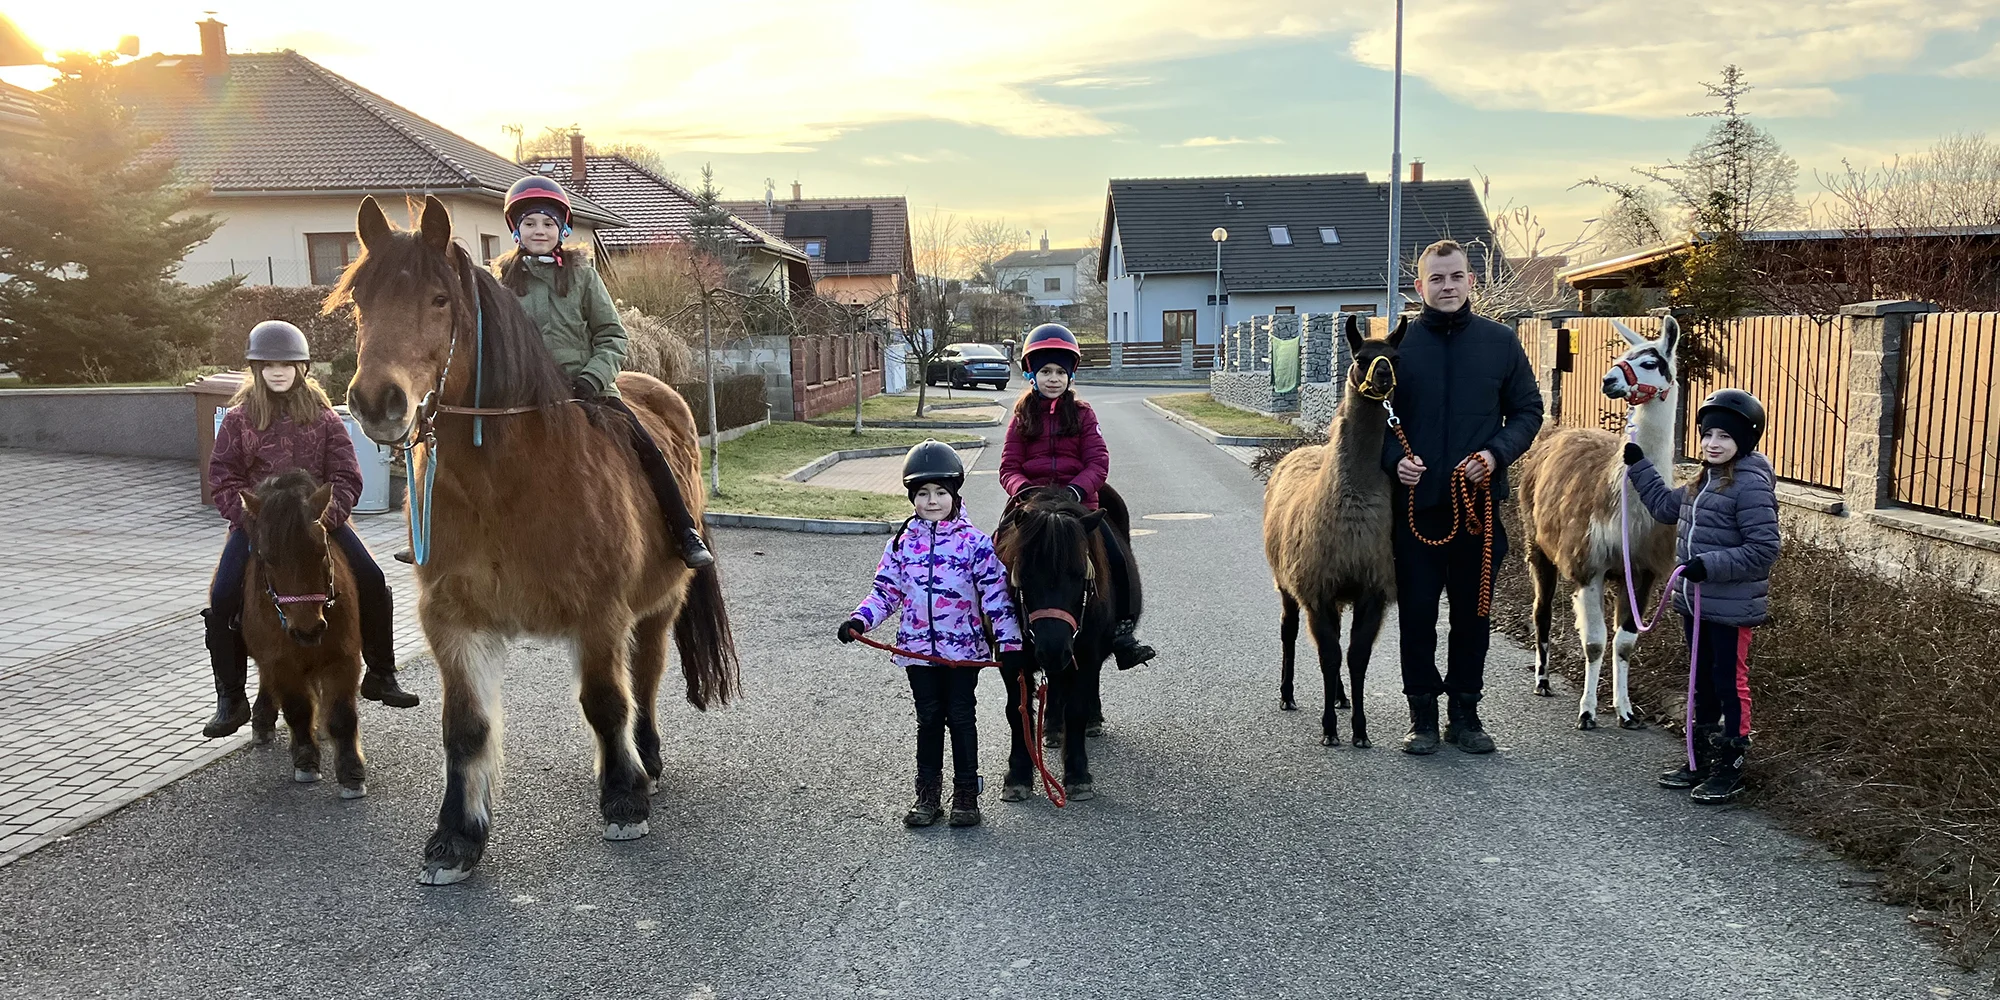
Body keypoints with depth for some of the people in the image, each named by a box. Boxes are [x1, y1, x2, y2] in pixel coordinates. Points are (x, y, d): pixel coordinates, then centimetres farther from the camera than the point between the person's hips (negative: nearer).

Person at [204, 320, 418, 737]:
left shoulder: (324, 416, 5)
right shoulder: (239, 418, 4)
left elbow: (346, 476, 1)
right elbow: (223, 479, 2)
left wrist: (324, 517, -16)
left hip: (317, 518, 1)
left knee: (373, 585, -12)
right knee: (223, 601, -16)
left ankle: (379, 677, 6)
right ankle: (230, 700, -1)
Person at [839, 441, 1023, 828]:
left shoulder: (975, 542, -6)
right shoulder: (902, 542, 2)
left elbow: (997, 596, -7)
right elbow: (886, 591, 7)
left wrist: (1009, 643, -12)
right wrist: (860, 620, -8)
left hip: (964, 649, -2)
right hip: (918, 648, 2)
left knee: (960, 717, 5)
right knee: (928, 719, 11)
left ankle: (966, 794, 18)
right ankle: (927, 793, 21)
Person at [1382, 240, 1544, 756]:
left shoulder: (1500, 342, 5)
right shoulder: (1398, 345, 3)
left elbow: (1528, 409, 8)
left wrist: (1498, 453, -9)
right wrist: (1395, 459, -12)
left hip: (1478, 499, 1)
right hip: (1416, 500, -1)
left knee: (1473, 611, 9)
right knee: (1416, 611, 4)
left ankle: (1465, 712, 22)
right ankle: (1423, 714, 16)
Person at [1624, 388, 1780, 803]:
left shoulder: (1752, 485, -17)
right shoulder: (1705, 481, 11)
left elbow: (1763, 549, -21)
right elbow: (1666, 505, 26)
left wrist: (1711, 565, -25)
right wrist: (1638, 466, 22)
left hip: (1731, 608, -9)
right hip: (1695, 602, 9)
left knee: (1730, 684, 3)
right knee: (1702, 682, 17)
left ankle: (1730, 768, 15)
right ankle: (1700, 760, 29)